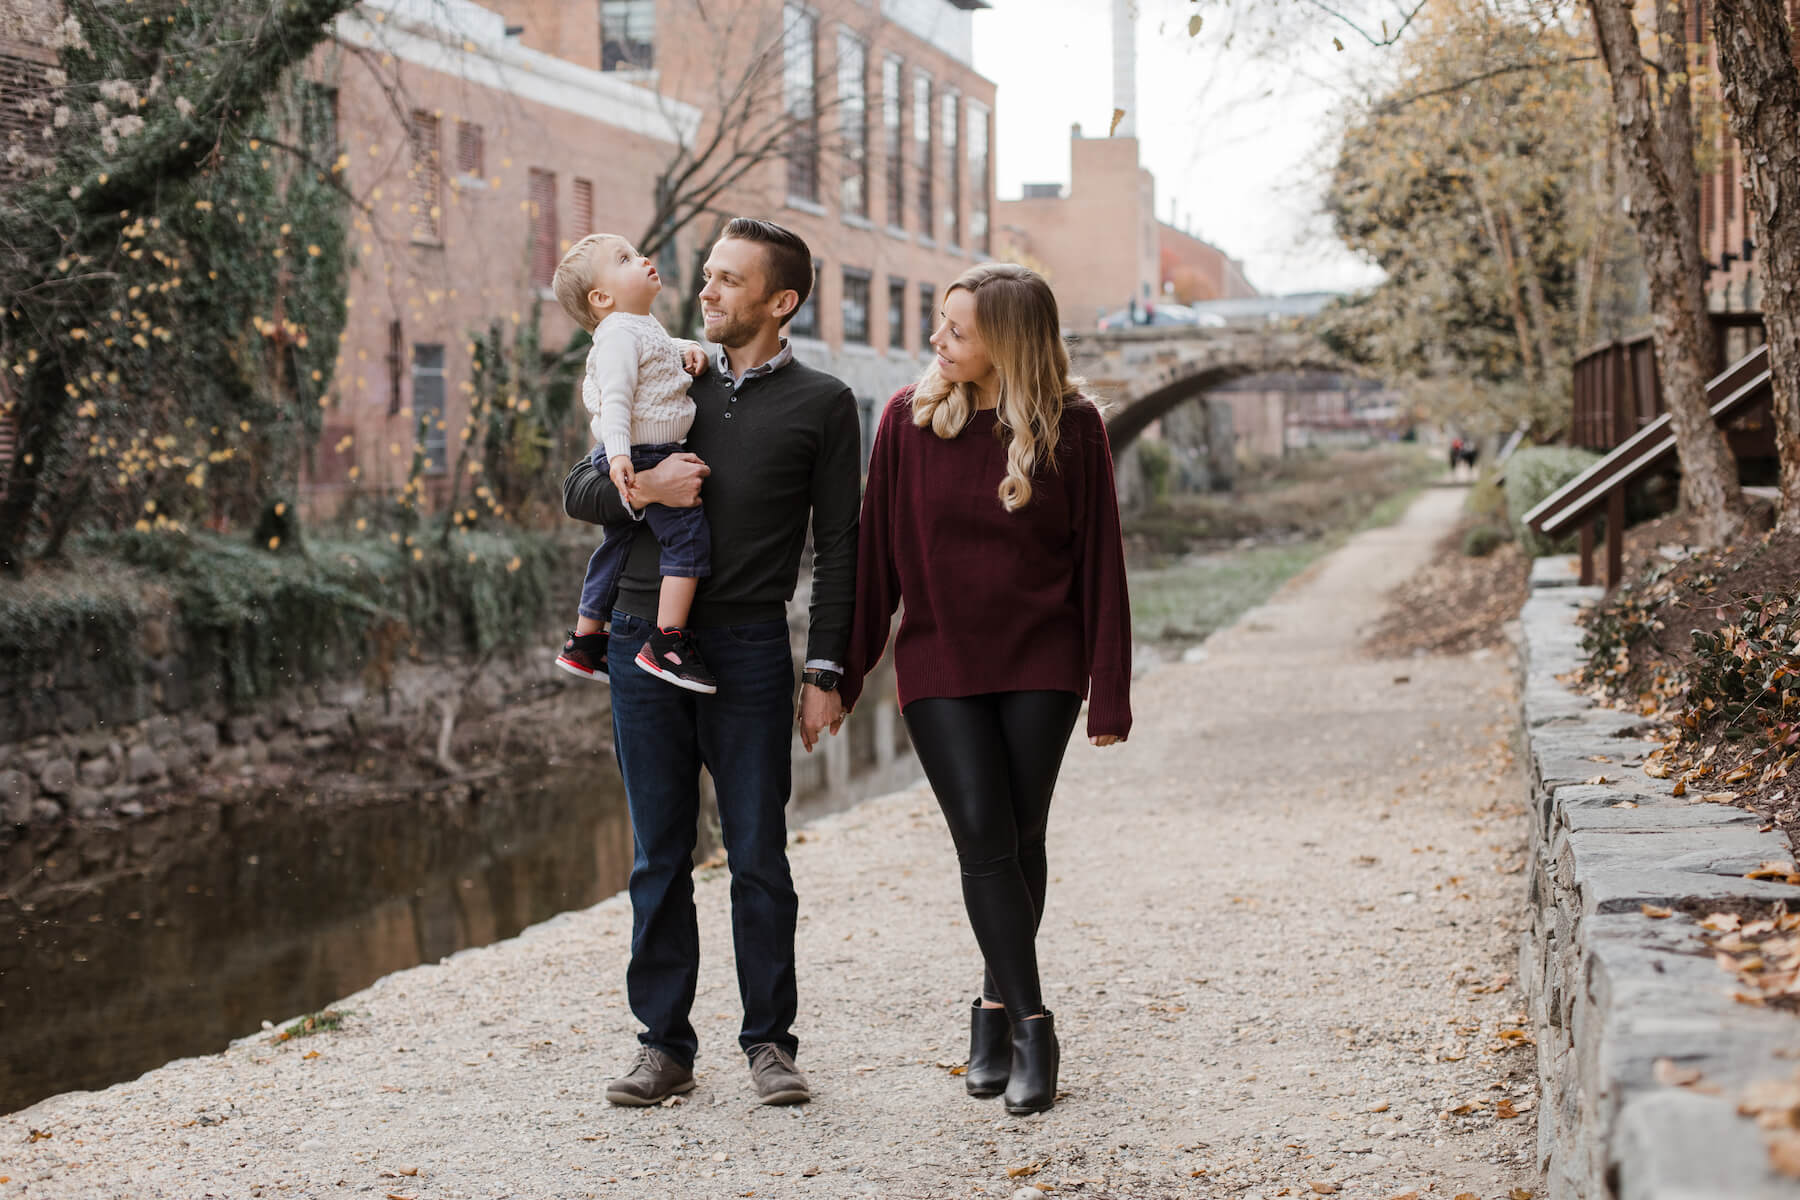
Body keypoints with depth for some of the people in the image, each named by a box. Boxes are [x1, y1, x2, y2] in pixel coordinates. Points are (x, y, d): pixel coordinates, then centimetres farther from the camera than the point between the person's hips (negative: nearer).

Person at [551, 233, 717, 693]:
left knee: (618, 544, 19)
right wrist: (619, 455, -35)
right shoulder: (619, 336, -16)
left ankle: (585, 639, 32)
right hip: (638, 460, -11)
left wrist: (687, 349, 15)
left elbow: (661, 349, 36)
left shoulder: (645, 326, 15)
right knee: (689, 533, -17)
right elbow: (615, 399, -25)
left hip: (655, 456, 11)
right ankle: (667, 643, -21)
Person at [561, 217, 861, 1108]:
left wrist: (826, 671, -3)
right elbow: (577, 492, 13)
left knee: (758, 857, 1)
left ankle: (769, 1042, 12)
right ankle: (664, 1044, 13)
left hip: (748, 649, -3)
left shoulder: (820, 404, 5)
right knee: (659, 857, 6)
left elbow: (837, 546, 4)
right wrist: (642, 489, -9)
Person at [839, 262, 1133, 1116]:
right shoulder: (909, 420, -2)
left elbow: (1099, 563, -2)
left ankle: (997, 1007, 23)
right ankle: (1031, 1025, -3)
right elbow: (876, 554, 2)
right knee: (984, 839, -9)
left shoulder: (1072, 427, -5)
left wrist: (1110, 691, -3)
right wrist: (843, 674, 3)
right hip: (941, 667, 0)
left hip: (1040, 668, 0)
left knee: (1021, 842, 5)